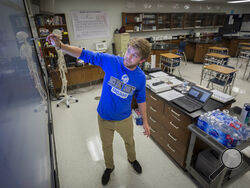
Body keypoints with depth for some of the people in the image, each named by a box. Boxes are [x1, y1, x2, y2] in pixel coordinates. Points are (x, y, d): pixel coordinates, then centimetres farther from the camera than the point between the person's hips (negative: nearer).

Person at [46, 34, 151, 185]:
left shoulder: (141, 77, -15)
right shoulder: (111, 61, -21)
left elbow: (141, 100, -2)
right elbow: (85, 55, -16)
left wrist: (145, 122, 2)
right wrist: (60, 45, -28)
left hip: (125, 119, 1)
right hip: (104, 118, 0)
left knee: (130, 142, 28)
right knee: (106, 146, 23)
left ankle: (132, 159, 63)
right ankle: (109, 167, 56)